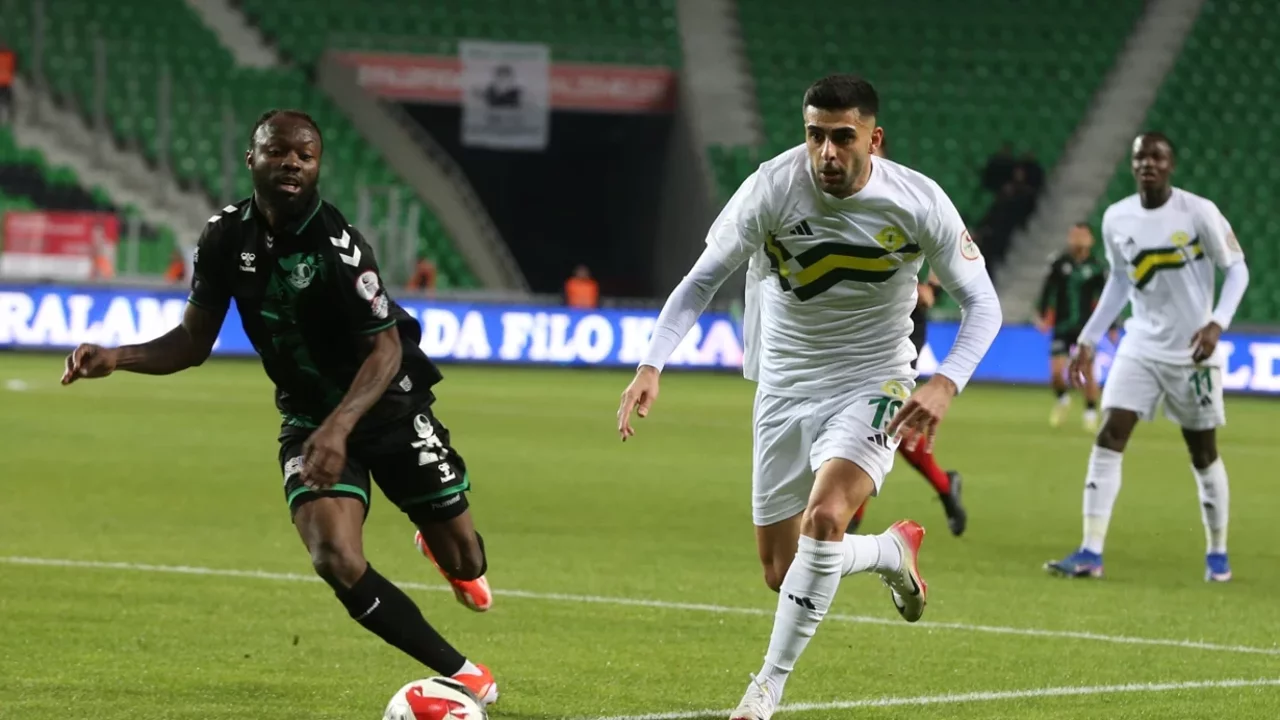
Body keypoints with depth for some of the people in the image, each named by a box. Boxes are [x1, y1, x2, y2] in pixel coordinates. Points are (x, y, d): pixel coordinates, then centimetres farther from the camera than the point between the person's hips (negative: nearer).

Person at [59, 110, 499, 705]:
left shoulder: (336, 245, -26)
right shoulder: (226, 237, -10)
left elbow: (385, 349, -25)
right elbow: (194, 341, 0)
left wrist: (340, 427, -39)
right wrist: (117, 358, -17)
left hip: (390, 408, -3)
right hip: (309, 417, 3)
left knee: (463, 561, 4)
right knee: (337, 564, -19)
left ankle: (446, 550, 47)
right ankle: (461, 674, -2)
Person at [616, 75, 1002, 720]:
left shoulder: (919, 203, -16)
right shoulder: (770, 189, -16)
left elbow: (981, 303, -7)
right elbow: (702, 280, -9)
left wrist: (946, 383, -25)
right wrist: (651, 365, -22)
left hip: (872, 384, -2)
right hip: (785, 388, 3)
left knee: (824, 515, -29)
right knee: (782, 571, 5)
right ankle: (893, 551, 38)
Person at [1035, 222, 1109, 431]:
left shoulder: (1096, 268, -2)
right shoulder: (1059, 264, 0)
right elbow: (1048, 290, 4)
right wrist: (1042, 315, -7)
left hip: (1086, 327, -1)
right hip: (1062, 327, 1)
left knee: (1087, 370, -7)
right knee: (1056, 371, -7)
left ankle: (1091, 413, 9)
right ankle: (1062, 400, 25)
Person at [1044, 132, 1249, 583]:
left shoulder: (1199, 213, -12)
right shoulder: (1116, 219, 1)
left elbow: (1236, 269, -5)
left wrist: (1217, 323, -20)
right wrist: (1088, 339, 13)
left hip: (1192, 352, -3)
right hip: (1140, 347, 3)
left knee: (1203, 453, 6)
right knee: (1109, 439, -11)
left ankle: (1217, 554, 22)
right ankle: (1091, 553, -13)